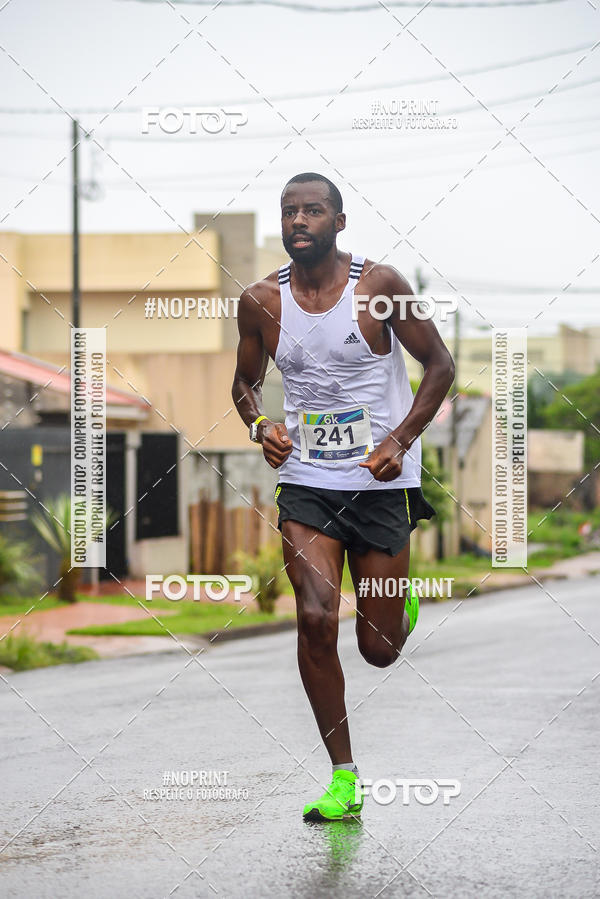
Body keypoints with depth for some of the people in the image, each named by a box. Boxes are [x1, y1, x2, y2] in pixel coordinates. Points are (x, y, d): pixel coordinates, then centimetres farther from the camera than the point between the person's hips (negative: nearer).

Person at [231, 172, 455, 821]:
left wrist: (401, 441, -13)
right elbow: (246, 382, 15)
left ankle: (401, 595, 43)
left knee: (380, 649, 4)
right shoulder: (261, 300, 0)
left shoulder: (378, 285, -8)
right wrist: (260, 425, -7)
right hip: (305, 482, 1)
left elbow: (439, 364, -1)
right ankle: (343, 779, -5)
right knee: (315, 619, -17)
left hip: (382, 481, -1)